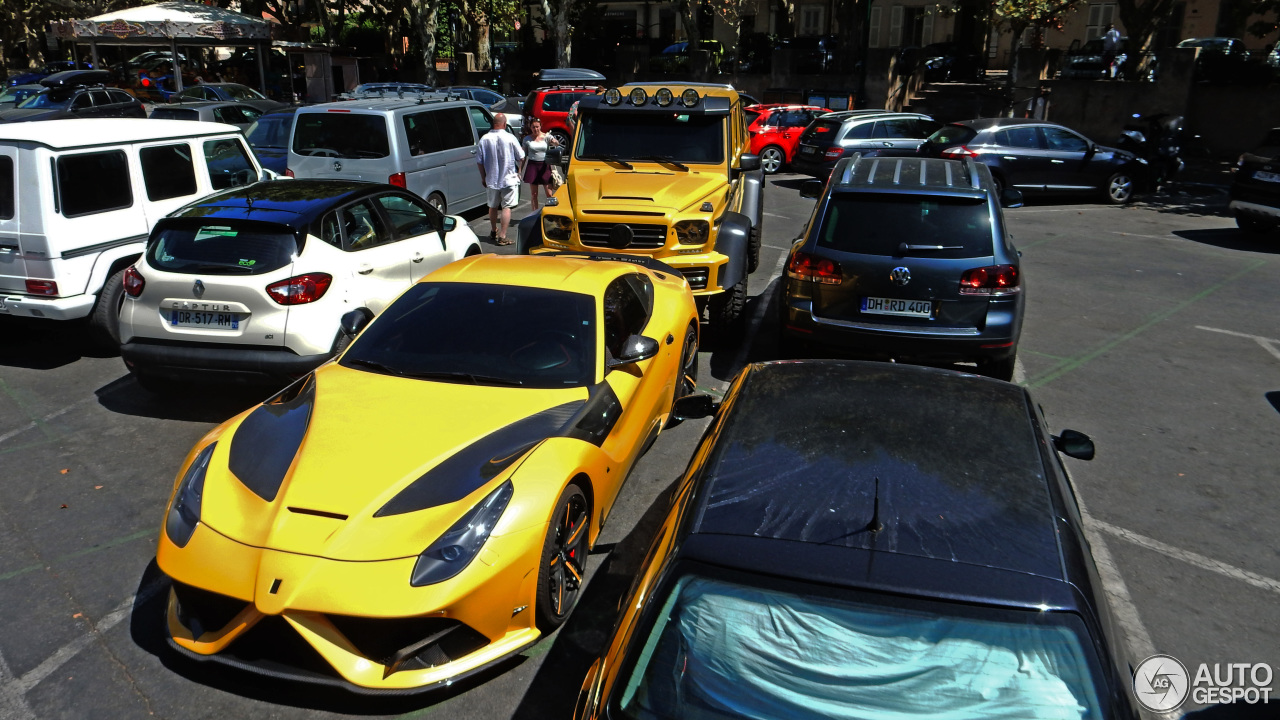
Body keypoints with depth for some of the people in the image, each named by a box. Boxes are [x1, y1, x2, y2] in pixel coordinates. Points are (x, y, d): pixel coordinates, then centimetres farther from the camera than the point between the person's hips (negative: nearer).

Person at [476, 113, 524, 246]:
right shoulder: (510, 138, -11)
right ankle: (502, 236, -8)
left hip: (491, 180, 3)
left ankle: (493, 232, 35)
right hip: (508, 179, -3)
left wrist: (483, 177, 12)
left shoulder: (484, 139, -4)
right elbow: (521, 158, -4)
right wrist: (520, 172, 16)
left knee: (493, 206, 19)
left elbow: (479, 161, 0)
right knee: (506, 207, -1)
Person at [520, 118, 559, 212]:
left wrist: (555, 142, -43)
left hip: (545, 166, -1)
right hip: (532, 166, 1)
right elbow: (524, 155, 9)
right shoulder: (527, 139, 4)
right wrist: (520, 169, 4)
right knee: (533, 194, 5)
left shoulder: (546, 137, -1)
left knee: (549, 194, -2)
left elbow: (556, 143, -19)